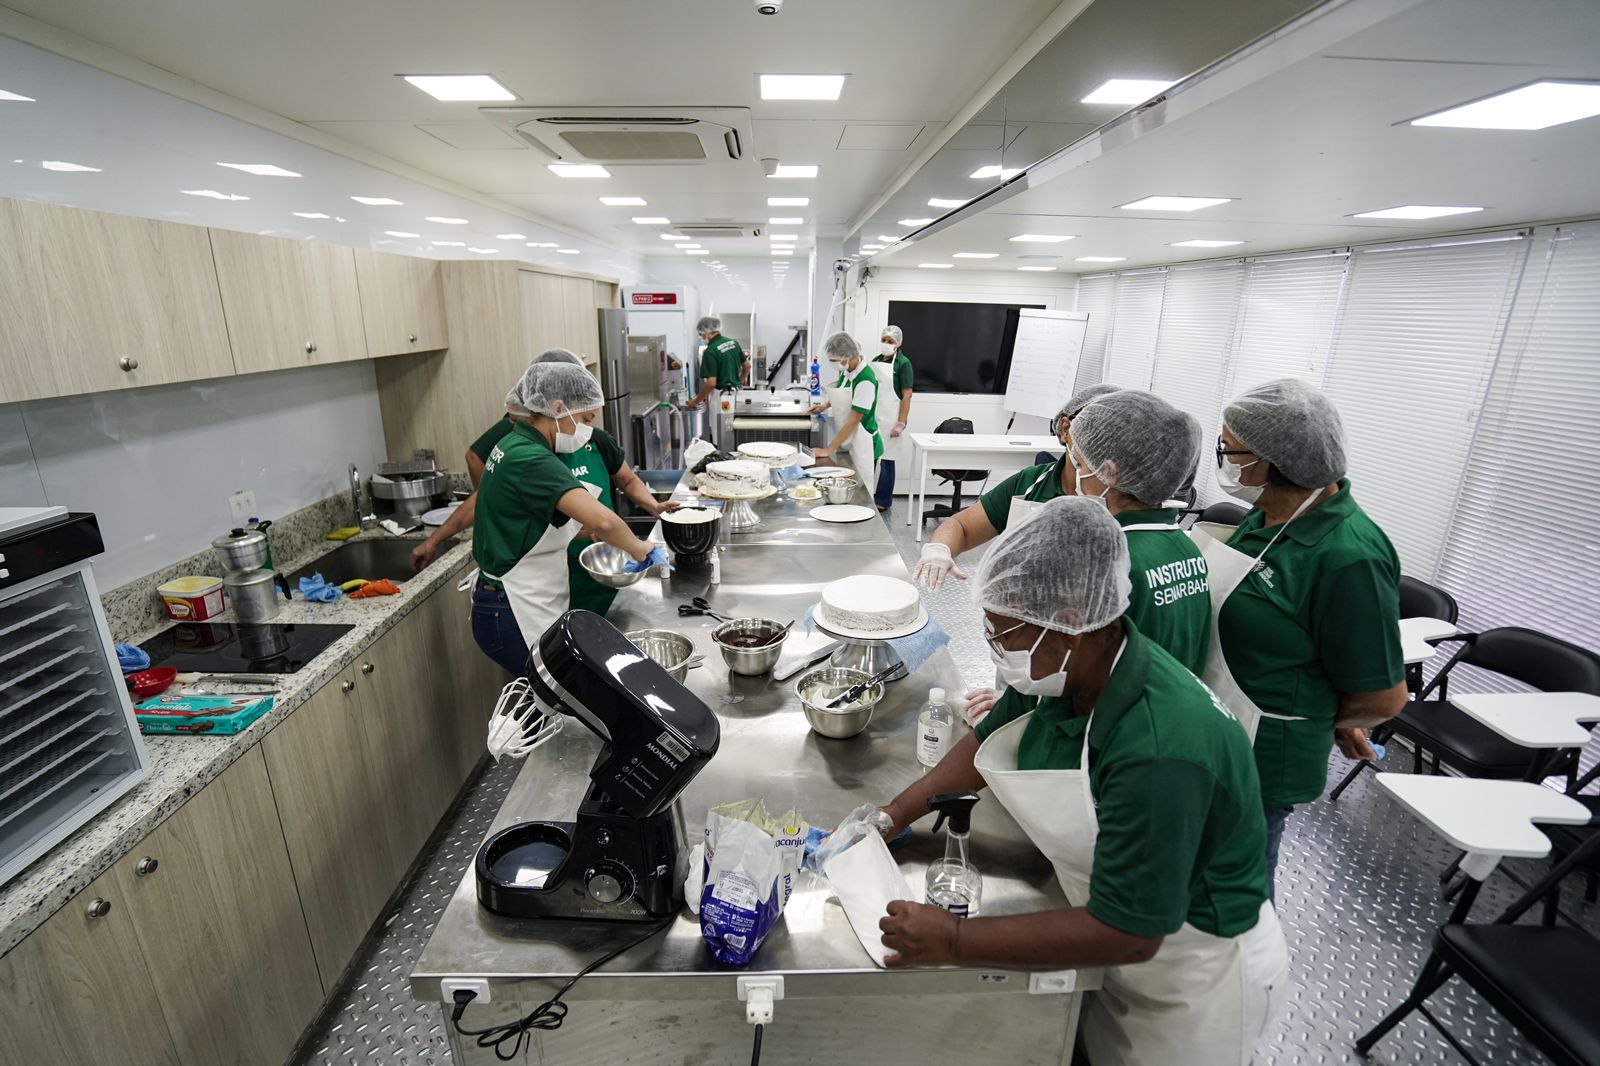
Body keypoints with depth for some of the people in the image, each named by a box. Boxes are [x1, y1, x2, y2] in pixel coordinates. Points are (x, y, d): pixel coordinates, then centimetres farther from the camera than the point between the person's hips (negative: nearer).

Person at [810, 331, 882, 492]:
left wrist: (829, 450, -22)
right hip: (845, 443, 8)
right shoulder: (846, 371, 2)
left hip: (862, 446, -8)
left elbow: (853, 420, -23)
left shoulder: (865, 380, -22)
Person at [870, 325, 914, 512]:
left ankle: (882, 501, 11)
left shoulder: (903, 363, -6)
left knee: (886, 459, 1)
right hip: (873, 416, 6)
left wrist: (901, 424, -17)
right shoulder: (876, 361, 12)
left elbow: (907, 396, -10)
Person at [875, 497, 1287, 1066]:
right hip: (1117, 923, 5)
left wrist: (954, 941, -27)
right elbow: (995, 741, 1)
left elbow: (1126, 932, -32)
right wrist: (899, 811, -6)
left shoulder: (1158, 750, -38)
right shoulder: (1071, 670, -17)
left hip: (1195, 977, -5)